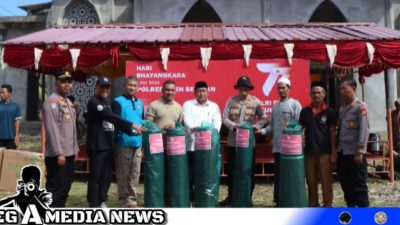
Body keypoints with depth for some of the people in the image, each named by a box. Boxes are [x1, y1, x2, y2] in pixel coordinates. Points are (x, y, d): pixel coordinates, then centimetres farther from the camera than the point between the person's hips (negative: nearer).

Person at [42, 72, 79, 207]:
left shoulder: (68, 102, 17)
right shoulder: (52, 101, -11)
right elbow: (52, 129, -20)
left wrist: (75, 149, 17)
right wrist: (59, 153, -23)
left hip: (69, 154, 9)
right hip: (57, 155, -9)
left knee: (65, 188, 14)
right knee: (55, 189, -3)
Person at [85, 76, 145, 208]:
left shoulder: (107, 103, 18)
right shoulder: (93, 102, -9)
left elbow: (113, 121, 13)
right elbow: (111, 117, -20)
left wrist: (131, 131, 0)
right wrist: (131, 125, -23)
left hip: (108, 145, 8)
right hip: (97, 146, -8)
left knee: (107, 176, 11)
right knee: (95, 177, 0)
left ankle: (102, 202, 22)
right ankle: (94, 205, 9)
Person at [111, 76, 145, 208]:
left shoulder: (140, 103, 16)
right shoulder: (118, 102, -2)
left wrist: (144, 142, 18)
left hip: (137, 143, 6)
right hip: (123, 143, -6)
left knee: (135, 173, 9)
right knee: (123, 174, 2)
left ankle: (132, 199, 18)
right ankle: (124, 201, 10)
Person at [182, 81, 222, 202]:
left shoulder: (214, 106, 15)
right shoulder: (188, 104, 9)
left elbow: (217, 122, 3)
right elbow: (187, 119, -7)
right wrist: (192, 128, -30)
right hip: (192, 145, -2)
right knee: (191, 174, -1)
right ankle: (189, 198, 8)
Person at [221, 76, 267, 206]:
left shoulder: (255, 101, 1)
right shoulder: (231, 101, 2)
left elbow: (263, 118, 3)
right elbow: (224, 117, -2)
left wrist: (255, 127, -13)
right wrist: (234, 126, -19)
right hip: (233, 141, 1)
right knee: (231, 169, 9)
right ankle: (231, 196, 23)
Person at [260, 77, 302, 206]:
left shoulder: (295, 104, -2)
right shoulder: (275, 106, 16)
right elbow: (271, 125, 15)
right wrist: (262, 131, -1)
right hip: (277, 146, 6)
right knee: (277, 173, 11)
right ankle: (278, 200, 20)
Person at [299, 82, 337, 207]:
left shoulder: (329, 112, -1)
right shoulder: (305, 111, 7)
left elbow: (333, 133, -1)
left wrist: (333, 152, -6)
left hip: (325, 152, -3)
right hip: (309, 151, 3)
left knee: (326, 181, 0)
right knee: (311, 181, 9)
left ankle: (327, 207, 9)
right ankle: (312, 205, 21)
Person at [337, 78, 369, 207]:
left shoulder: (360, 107, -9)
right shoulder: (341, 109, 13)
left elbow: (364, 130, -14)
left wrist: (359, 151, -18)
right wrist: (337, 149, 12)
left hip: (354, 152, -7)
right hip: (342, 151, 7)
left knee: (358, 183, 0)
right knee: (345, 182, 14)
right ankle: (350, 205, 28)